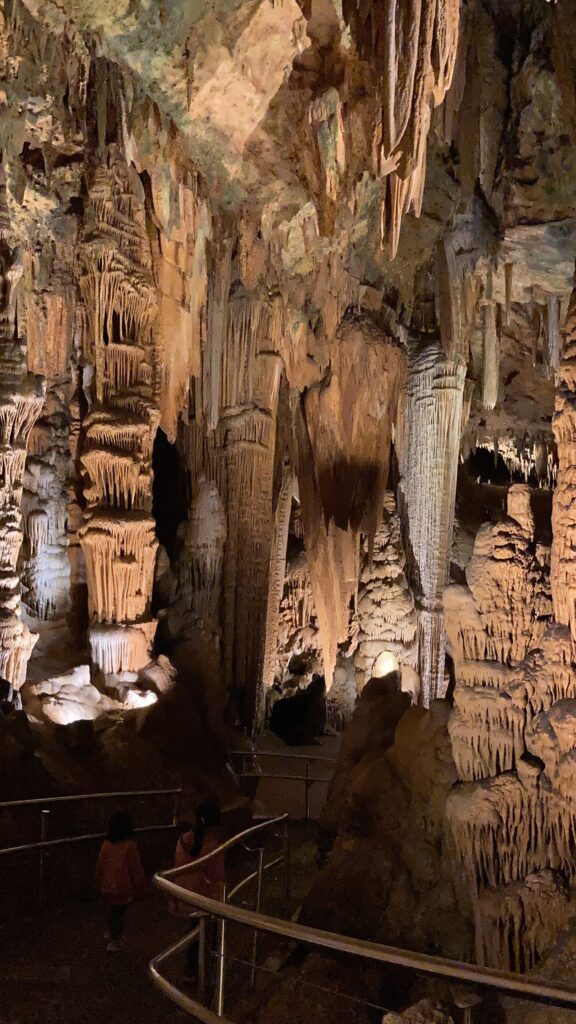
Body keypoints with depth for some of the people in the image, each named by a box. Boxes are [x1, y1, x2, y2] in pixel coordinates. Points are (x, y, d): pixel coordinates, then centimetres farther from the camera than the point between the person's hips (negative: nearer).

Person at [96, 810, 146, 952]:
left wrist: (102, 884, 19)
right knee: (119, 915, 15)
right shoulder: (130, 846, -24)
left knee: (112, 912, 26)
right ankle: (114, 943, 27)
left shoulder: (106, 844, -9)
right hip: (123, 890, -5)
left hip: (107, 888, 5)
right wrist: (139, 888, -1)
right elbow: (136, 870, -16)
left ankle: (110, 934, 45)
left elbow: (99, 867, 3)